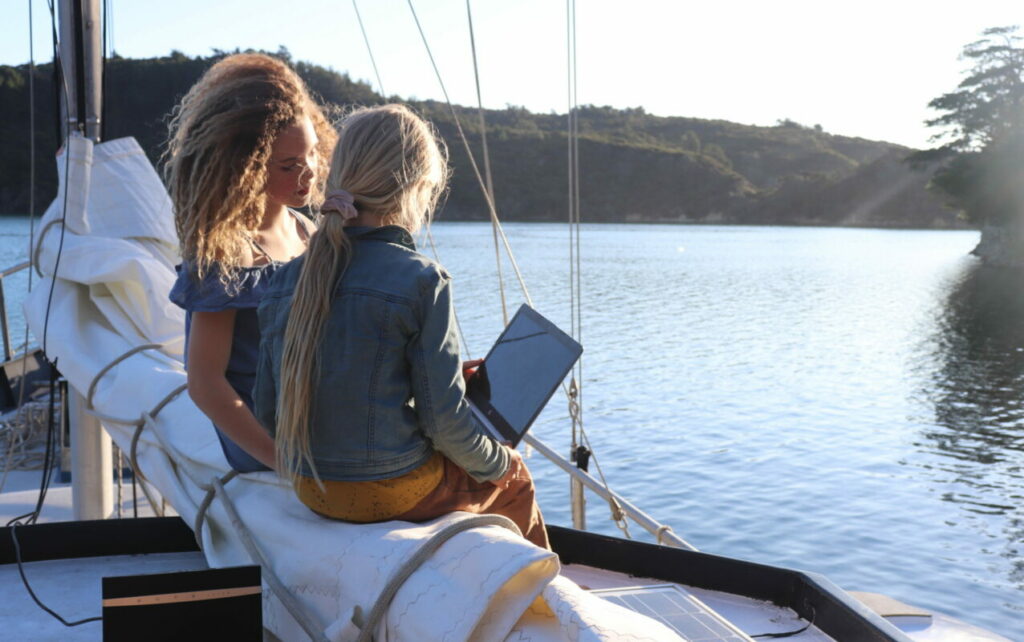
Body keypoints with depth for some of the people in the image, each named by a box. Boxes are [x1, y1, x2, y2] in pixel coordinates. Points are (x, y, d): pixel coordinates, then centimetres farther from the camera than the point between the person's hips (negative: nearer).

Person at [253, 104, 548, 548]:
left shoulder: (286, 281, -2)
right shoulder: (420, 281, -19)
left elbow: (269, 411, 3)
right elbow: (444, 418, -17)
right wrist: (497, 461, 3)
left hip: (312, 494, 7)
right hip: (395, 494, -6)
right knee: (514, 479, 24)